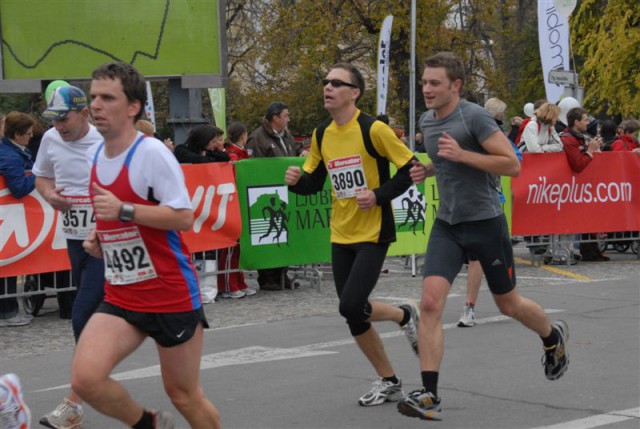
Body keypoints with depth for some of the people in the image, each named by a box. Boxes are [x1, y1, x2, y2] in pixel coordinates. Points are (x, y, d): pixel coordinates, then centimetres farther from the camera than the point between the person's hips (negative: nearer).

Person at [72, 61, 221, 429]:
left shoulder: (152, 152, -14)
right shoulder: (96, 155, 9)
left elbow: (183, 218, -20)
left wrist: (124, 211, -27)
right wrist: (99, 238, 5)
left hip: (172, 294, -6)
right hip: (120, 297, 6)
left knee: (183, 394, 7)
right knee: (86, 377, -16)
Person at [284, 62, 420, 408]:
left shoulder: (373, 129, -13)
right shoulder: (321, 135, 6)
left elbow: (410, 168, -10)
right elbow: (313, 182, 13)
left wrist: (379, 195, -18)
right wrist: (297, 180, -8)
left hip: (373, 234, -6)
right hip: (340, 236, 6)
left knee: (351, 306, -18)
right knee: (353, 316, 7)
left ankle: (404, 316, 14)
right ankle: (388, 382, 23)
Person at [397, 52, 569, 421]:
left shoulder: (474, 116, -16)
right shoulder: (427, 121, 7)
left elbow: (512, 165, -19)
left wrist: (462, 155, -26)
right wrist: (428, 170, 6)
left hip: (485, 222, -5)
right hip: (447, 225, 5)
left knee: (509, 304, 12)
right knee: (430, 303, -13)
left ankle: (554, 339, 45)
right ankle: (429, 395, -12)